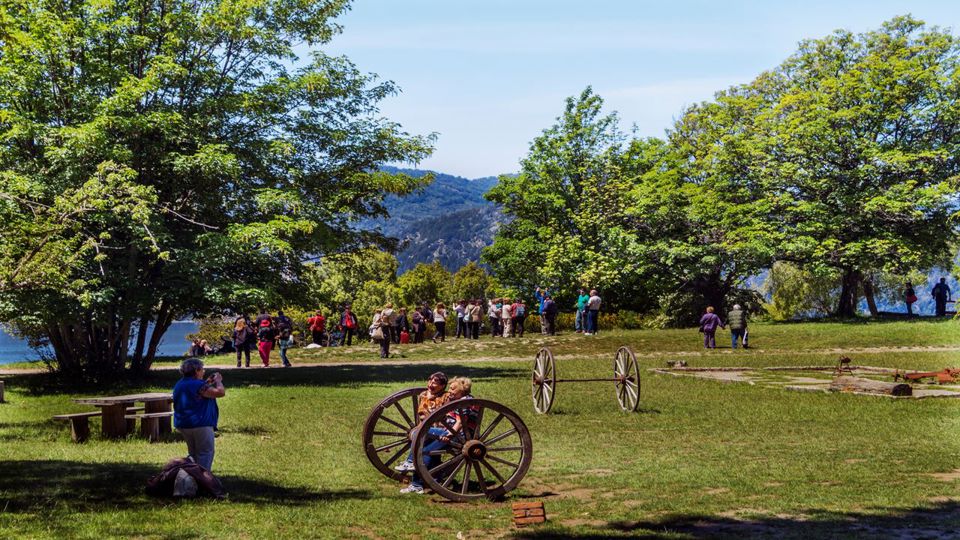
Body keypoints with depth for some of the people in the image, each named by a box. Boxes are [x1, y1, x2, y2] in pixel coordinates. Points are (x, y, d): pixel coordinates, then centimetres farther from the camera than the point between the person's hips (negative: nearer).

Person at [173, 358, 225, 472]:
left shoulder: (179, 384, 10)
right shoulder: (198, 385, -18)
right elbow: (220, 392, -19)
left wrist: (207, 382, 16)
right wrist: (218, 381, -1)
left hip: (182, 424, 9)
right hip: (200, 424, -9)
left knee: (193, 453, 20)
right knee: (206, 453, -2)